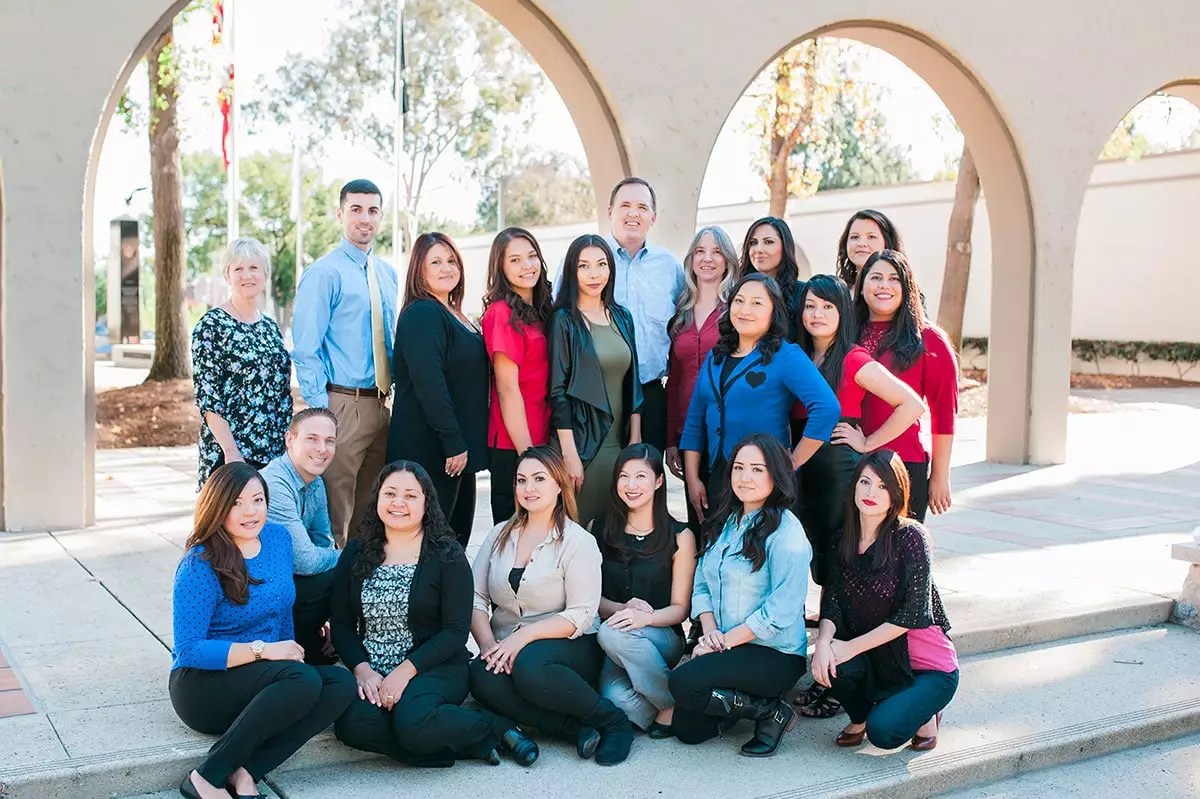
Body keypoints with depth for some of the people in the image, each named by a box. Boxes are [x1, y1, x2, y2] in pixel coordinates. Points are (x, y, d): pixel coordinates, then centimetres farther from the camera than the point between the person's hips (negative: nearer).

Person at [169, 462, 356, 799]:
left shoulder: (278, 538, 3)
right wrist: (262, 651, -23)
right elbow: (188, 650, -19)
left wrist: (288, 653, 6)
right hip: (203, 685, -6)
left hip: (264, 683, 7)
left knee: (341, 683, -21)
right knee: (304, 680, -32)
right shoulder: (200, 564, -16)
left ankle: (246, 772, -25)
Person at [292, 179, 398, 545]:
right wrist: (320, 411, -17)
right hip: (341, 403, -7)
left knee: (370, 511, 16)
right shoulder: (323, 272, -8)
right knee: (335, 512, -3)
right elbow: (306, 349, -12)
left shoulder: (387, 274, 14)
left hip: (380, 404, 7)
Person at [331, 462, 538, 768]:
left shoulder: (447, 555, -1)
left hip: (433, 668, -4)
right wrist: (362, 669, -11)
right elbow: (341, 624, 7)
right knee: (352, 724, -30)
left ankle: (497, 729, -7)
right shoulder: (356, 553, 10)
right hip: (370, 671, 4)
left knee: (413, 721, -36)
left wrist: (405, 671, -18)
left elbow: (456, 631, -7)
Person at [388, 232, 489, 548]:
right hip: (431, 451, -9)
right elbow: (429, 383, -21)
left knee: (457, 538, 13)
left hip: (459, 448, 9)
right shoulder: (422, 314, -12)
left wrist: (465, 444, 17)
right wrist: (453, 444, -23)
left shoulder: (454, 316, 16)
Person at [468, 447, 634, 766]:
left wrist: (523, 636, -21)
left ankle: (612, 721, -16)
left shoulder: (578, 541, -3)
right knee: (482, 676, -30)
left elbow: (581, 615, -11)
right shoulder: (500, 536, 12)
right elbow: (476, 597, 5)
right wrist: (487, 641, -14)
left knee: (529, 666, -37)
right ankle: (575, 729, -25)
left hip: (570, 648, -4)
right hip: (506, 649, 4)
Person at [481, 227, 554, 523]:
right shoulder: (502, 313, -12)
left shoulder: (538, 312, 12)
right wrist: (527, 453, -17)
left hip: (541, 440, 8)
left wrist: (539, 448, 7)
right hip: (513, 445, -8)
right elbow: (507, 388, -15)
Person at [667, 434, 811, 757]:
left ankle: (772, 712, -5)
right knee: (686, 729, -3)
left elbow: (780, 612, -19)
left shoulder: (786, 532, -14)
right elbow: (702, 585, 10)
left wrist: (724, 641, -16)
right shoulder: (726, 523, 12)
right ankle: (750, 700, 20)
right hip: (726, 647, 7)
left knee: (683, 682, -26)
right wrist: (710, 631, -9)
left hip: (775, 653, -7)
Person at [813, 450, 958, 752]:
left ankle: (923, 713, 9)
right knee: (829, 664, -26)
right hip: (878, 660, 5)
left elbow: (911, 613, -20)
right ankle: (859, 718, 7)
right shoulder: (845, 539, 1)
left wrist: (851, 647, -20)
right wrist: (824, 640, -26)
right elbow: (833, 600, -5)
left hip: (927, 666, -5)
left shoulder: (909, 536, -16)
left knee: (883, 732, -26)